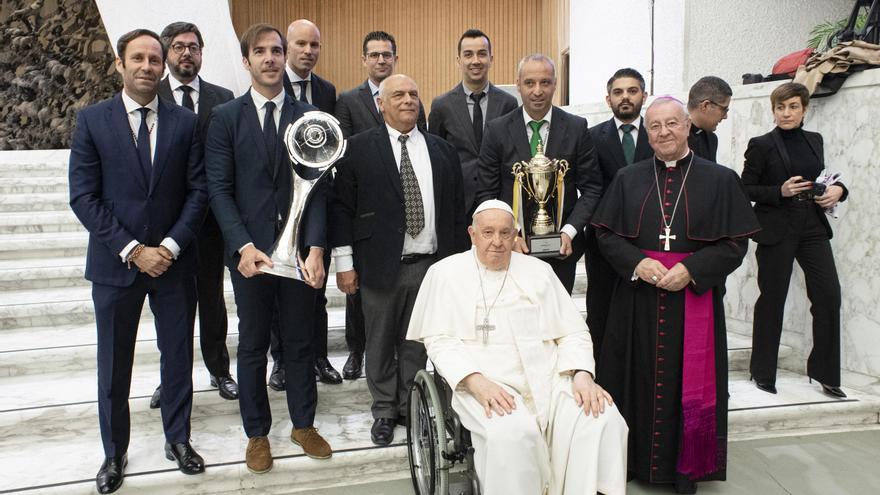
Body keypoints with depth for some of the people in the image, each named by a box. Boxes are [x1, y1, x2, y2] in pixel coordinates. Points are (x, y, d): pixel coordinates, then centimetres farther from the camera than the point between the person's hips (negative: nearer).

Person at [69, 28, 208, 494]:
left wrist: (172, 245, -12)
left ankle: (178, 439, 31)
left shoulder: (185, 122, 1)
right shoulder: (92, 120, -3)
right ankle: (114, 453, 28)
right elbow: (83, 197, -7)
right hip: (114, 263, -1)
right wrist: (132, 251, -14)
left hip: (173, 261, 1)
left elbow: (198, 191, 0)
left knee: (178, 356, 12)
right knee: (114, 365, 10)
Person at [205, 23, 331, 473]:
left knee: (299, 341, 13)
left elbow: (318, 186, -1)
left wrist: (316, 247, -12)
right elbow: (219, 189, -4)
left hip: (300, 249, 1)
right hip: (249, 249, -1)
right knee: (253, 345, 11)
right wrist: (243, 246, -16)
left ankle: (304, 424, 30)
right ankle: (257, 433, 27)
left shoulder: (308, 117, 4)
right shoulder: (225, 117, 1)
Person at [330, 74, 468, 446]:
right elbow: (342, 207, -2)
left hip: (429, 264, 2)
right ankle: (384, 411, 26)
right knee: (380, 344, 10)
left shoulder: (442, 150, 9)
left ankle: (411, 407, 28)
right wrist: (344, 262, -6)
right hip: (380, 265, -2)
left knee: (416, 343, 12)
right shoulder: (359, 148, -1)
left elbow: (456, 210, 10)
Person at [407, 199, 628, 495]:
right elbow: (440, 340, 1)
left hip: (549, 378, 3)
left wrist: (582, 374, -7)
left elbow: (572, 332, 14)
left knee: (604, 420, -23)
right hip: (486, 383, -3)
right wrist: (476, 381, -17)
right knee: (510, 433, -34)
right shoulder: (446, 273, 10)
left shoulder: (539, 271, 18)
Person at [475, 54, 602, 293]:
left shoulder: (577, 128, -1)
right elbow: (486, 193, -1)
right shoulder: (497, 130, -2)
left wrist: (569, 231, -12)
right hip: (511, 246, 0)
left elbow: (591, 188, 0)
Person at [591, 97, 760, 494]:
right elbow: (606, 235, 4)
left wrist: (691, 269, -16)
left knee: (688, 381, 4)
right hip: (636, 299, 2)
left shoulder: (719, 179, 2)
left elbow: (735, 243, -2)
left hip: (694, 296, -1)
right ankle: (636, 460, 20)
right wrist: (637, 263, -13)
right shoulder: (628, 179, 7)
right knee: (639, 378, 6)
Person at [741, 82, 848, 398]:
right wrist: (781, 192, -18)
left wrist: (837, 189, 1)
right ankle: (763, 372, 18)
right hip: (776, 230, -5)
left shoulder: (814, 140, 11)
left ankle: (824, 372, 12)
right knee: (772, 300, 3)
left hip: (813, 228, 5)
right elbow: (745, 189, -5)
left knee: (829, 296, -3)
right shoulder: (762, 145, -4)